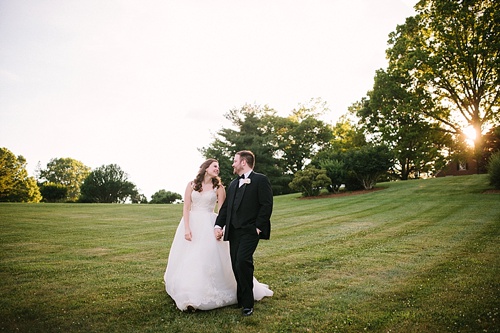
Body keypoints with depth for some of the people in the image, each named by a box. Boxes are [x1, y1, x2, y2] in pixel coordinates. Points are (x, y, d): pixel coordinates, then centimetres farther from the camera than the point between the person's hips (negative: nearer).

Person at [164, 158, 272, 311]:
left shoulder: (218, 187, 2)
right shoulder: (191, 185, 3)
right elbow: (186, 207, -2)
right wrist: (187, 228, -12)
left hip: (209, 226, -1)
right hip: (192, 224, 2)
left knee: (209, 259, -6)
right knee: (187, 260, 7)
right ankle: (188, 297, 22)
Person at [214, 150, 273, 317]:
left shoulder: (260, 180, -2)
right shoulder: (233, 184, 21)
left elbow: (266, 205, -9)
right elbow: (225, 207, 18)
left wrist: (258, 227, -14)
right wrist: (218, 225, 6)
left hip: (250, 231, -7)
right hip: (234, 231, 7)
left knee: (243, 261, -18)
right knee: (236, 265, 8)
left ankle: (247, 304, -4)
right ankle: (241, 299, 22)